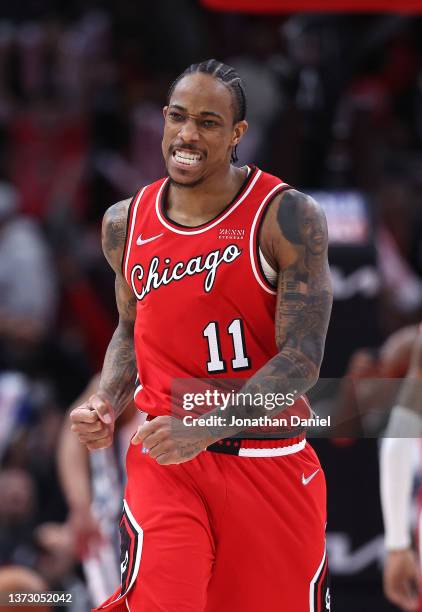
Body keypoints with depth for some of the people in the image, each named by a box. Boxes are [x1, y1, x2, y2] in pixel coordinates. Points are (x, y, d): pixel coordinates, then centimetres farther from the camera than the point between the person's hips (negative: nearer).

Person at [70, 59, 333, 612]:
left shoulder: (286, 217, -11)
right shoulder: (126, 223, 5)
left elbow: (302, 359, -16)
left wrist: (204, 428, -27)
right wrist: (106, 406, 1)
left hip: (270, 461, -2)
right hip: (164, 461, 2)